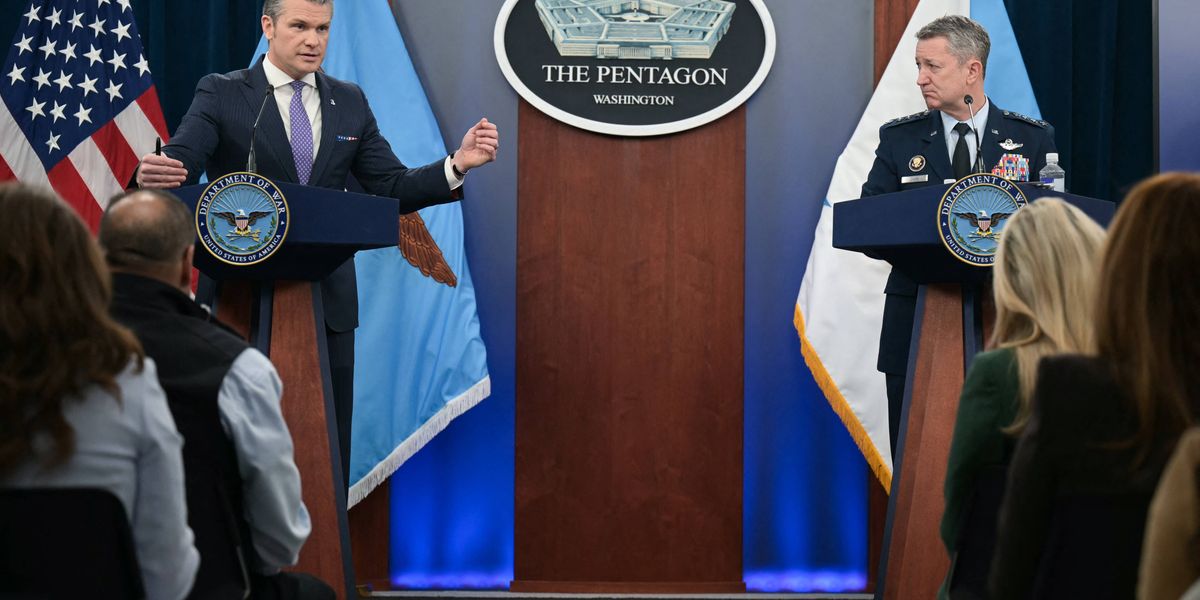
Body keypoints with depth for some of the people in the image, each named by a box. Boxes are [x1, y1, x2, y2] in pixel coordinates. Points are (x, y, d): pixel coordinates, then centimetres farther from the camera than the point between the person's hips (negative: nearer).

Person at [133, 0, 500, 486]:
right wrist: (155, 176, -39)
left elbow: (392, 189, 7)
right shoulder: (221, 94, -2)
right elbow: (181, 164, -15)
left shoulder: (350, 103, 10)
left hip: (327, 300, 4)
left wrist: (458, 164, -9)